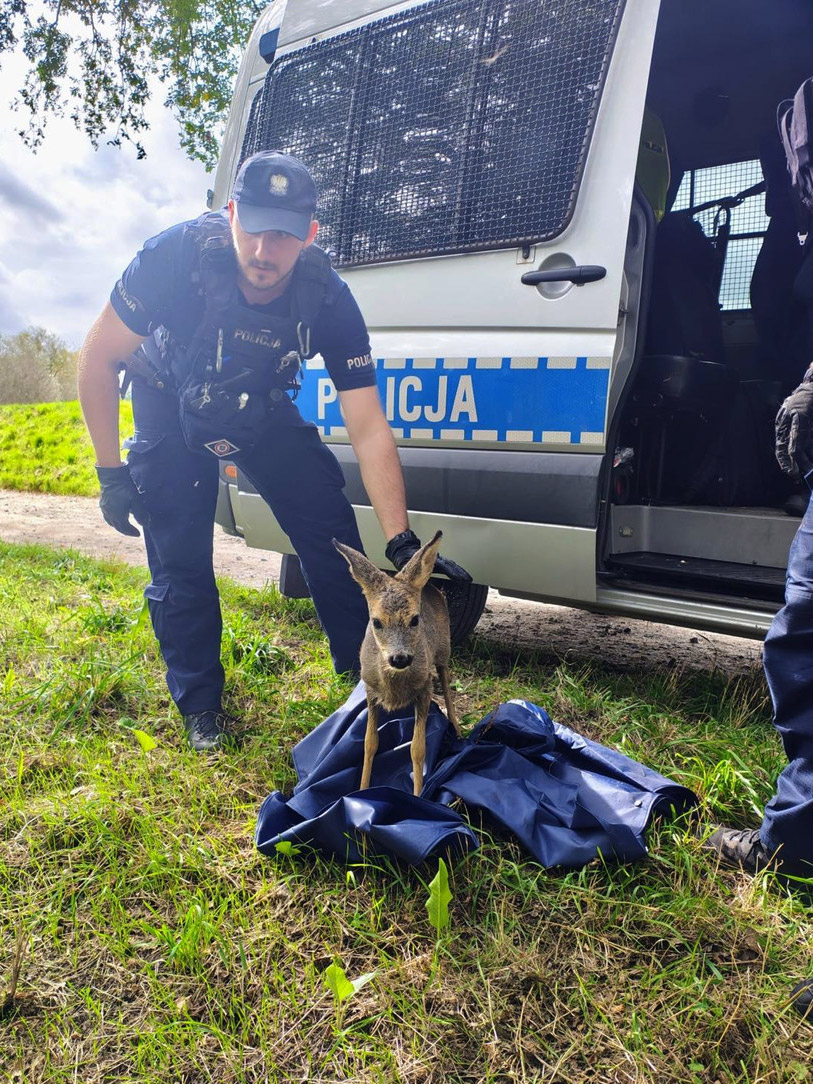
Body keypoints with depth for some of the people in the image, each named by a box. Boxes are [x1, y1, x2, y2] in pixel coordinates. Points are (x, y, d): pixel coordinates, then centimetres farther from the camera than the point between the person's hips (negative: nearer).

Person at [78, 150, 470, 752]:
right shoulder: (175, 257, -33)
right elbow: (99, 358, -19)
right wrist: (111, 473, -19)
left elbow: (369, 429, -30)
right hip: (170, 411, -1)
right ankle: (200, 707, 16)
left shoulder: (328, 299, -29)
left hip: (261, 410, 1)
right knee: (179, 562, -4)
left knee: (331, 529, -8)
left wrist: (401, 543, -36)